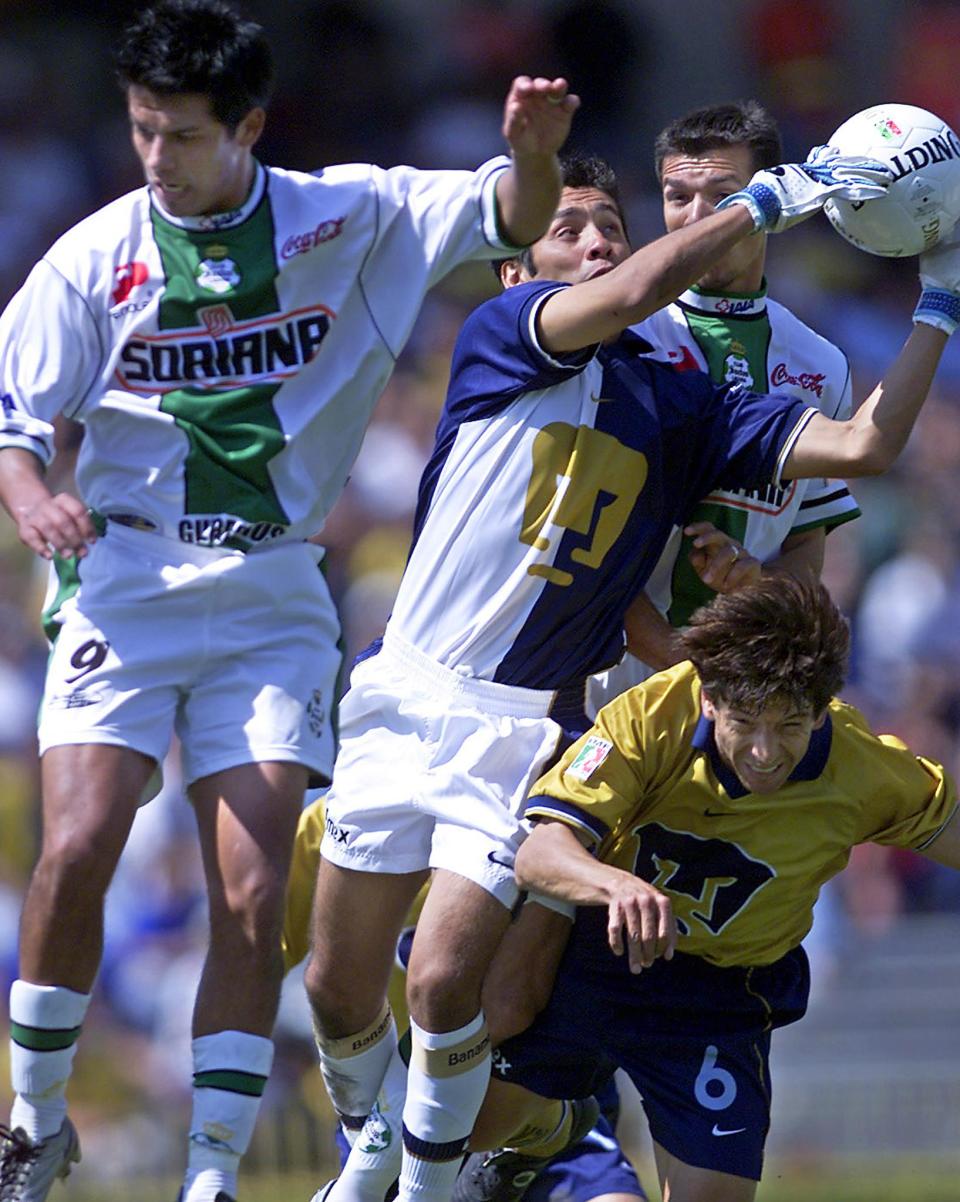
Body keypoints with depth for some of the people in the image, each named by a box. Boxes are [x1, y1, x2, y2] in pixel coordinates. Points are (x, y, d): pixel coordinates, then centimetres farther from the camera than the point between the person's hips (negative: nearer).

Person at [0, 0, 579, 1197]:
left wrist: (532, 150, -23)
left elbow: (512, 218, 0)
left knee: (253, 899, -8)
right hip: (124, 589, 0)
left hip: (272, 603, 1)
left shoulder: (348, 220, 2)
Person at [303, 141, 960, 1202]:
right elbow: (628, 295, -20)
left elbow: (861, 445, 0)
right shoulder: (501, 334, -1)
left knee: (445, 984, -14)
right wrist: (765, 202, -14)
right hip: (407, 703, 0)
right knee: (339, 988, 6)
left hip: (529, 727, 0)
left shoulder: (679, 404, 8)